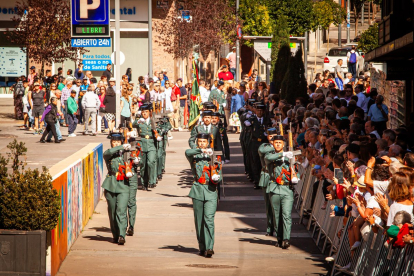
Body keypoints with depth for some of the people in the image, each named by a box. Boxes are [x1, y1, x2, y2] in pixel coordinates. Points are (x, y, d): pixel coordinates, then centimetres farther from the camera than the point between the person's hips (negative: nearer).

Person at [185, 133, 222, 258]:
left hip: (211, 191, -1)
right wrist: (201, 150, -23)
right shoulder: (194, 156, 8)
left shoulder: (214, 157, 11)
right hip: (197, 191, 1)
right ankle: (202, 247, 14)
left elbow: (219, 175, 11)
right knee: (199, 221, 4)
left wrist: (216, 177, -12)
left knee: (209, 219, -13)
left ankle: (209, 248, -19)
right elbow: (187, 152, -16)